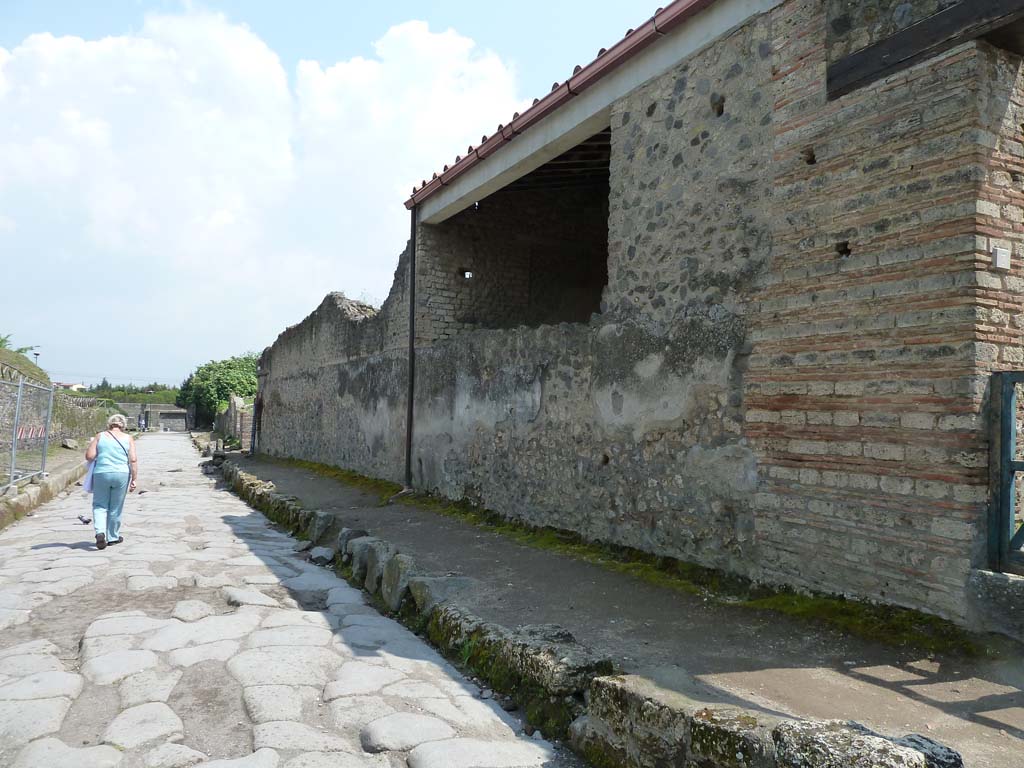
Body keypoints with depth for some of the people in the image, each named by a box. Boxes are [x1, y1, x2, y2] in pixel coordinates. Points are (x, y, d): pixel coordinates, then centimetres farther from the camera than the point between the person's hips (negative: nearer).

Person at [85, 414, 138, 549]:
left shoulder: (100, 436, 5)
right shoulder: (128, 438, 5)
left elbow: (89, 456, -1)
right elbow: (133, 460, -2)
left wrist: (91, 444, 20)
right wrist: (134, 479, 0)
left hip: (101, 474, 0)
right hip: (121, 475, 0)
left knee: (100, 505, 11)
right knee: (116, 508, 11)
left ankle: (100, 532, -10)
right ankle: (113, 537, 21)